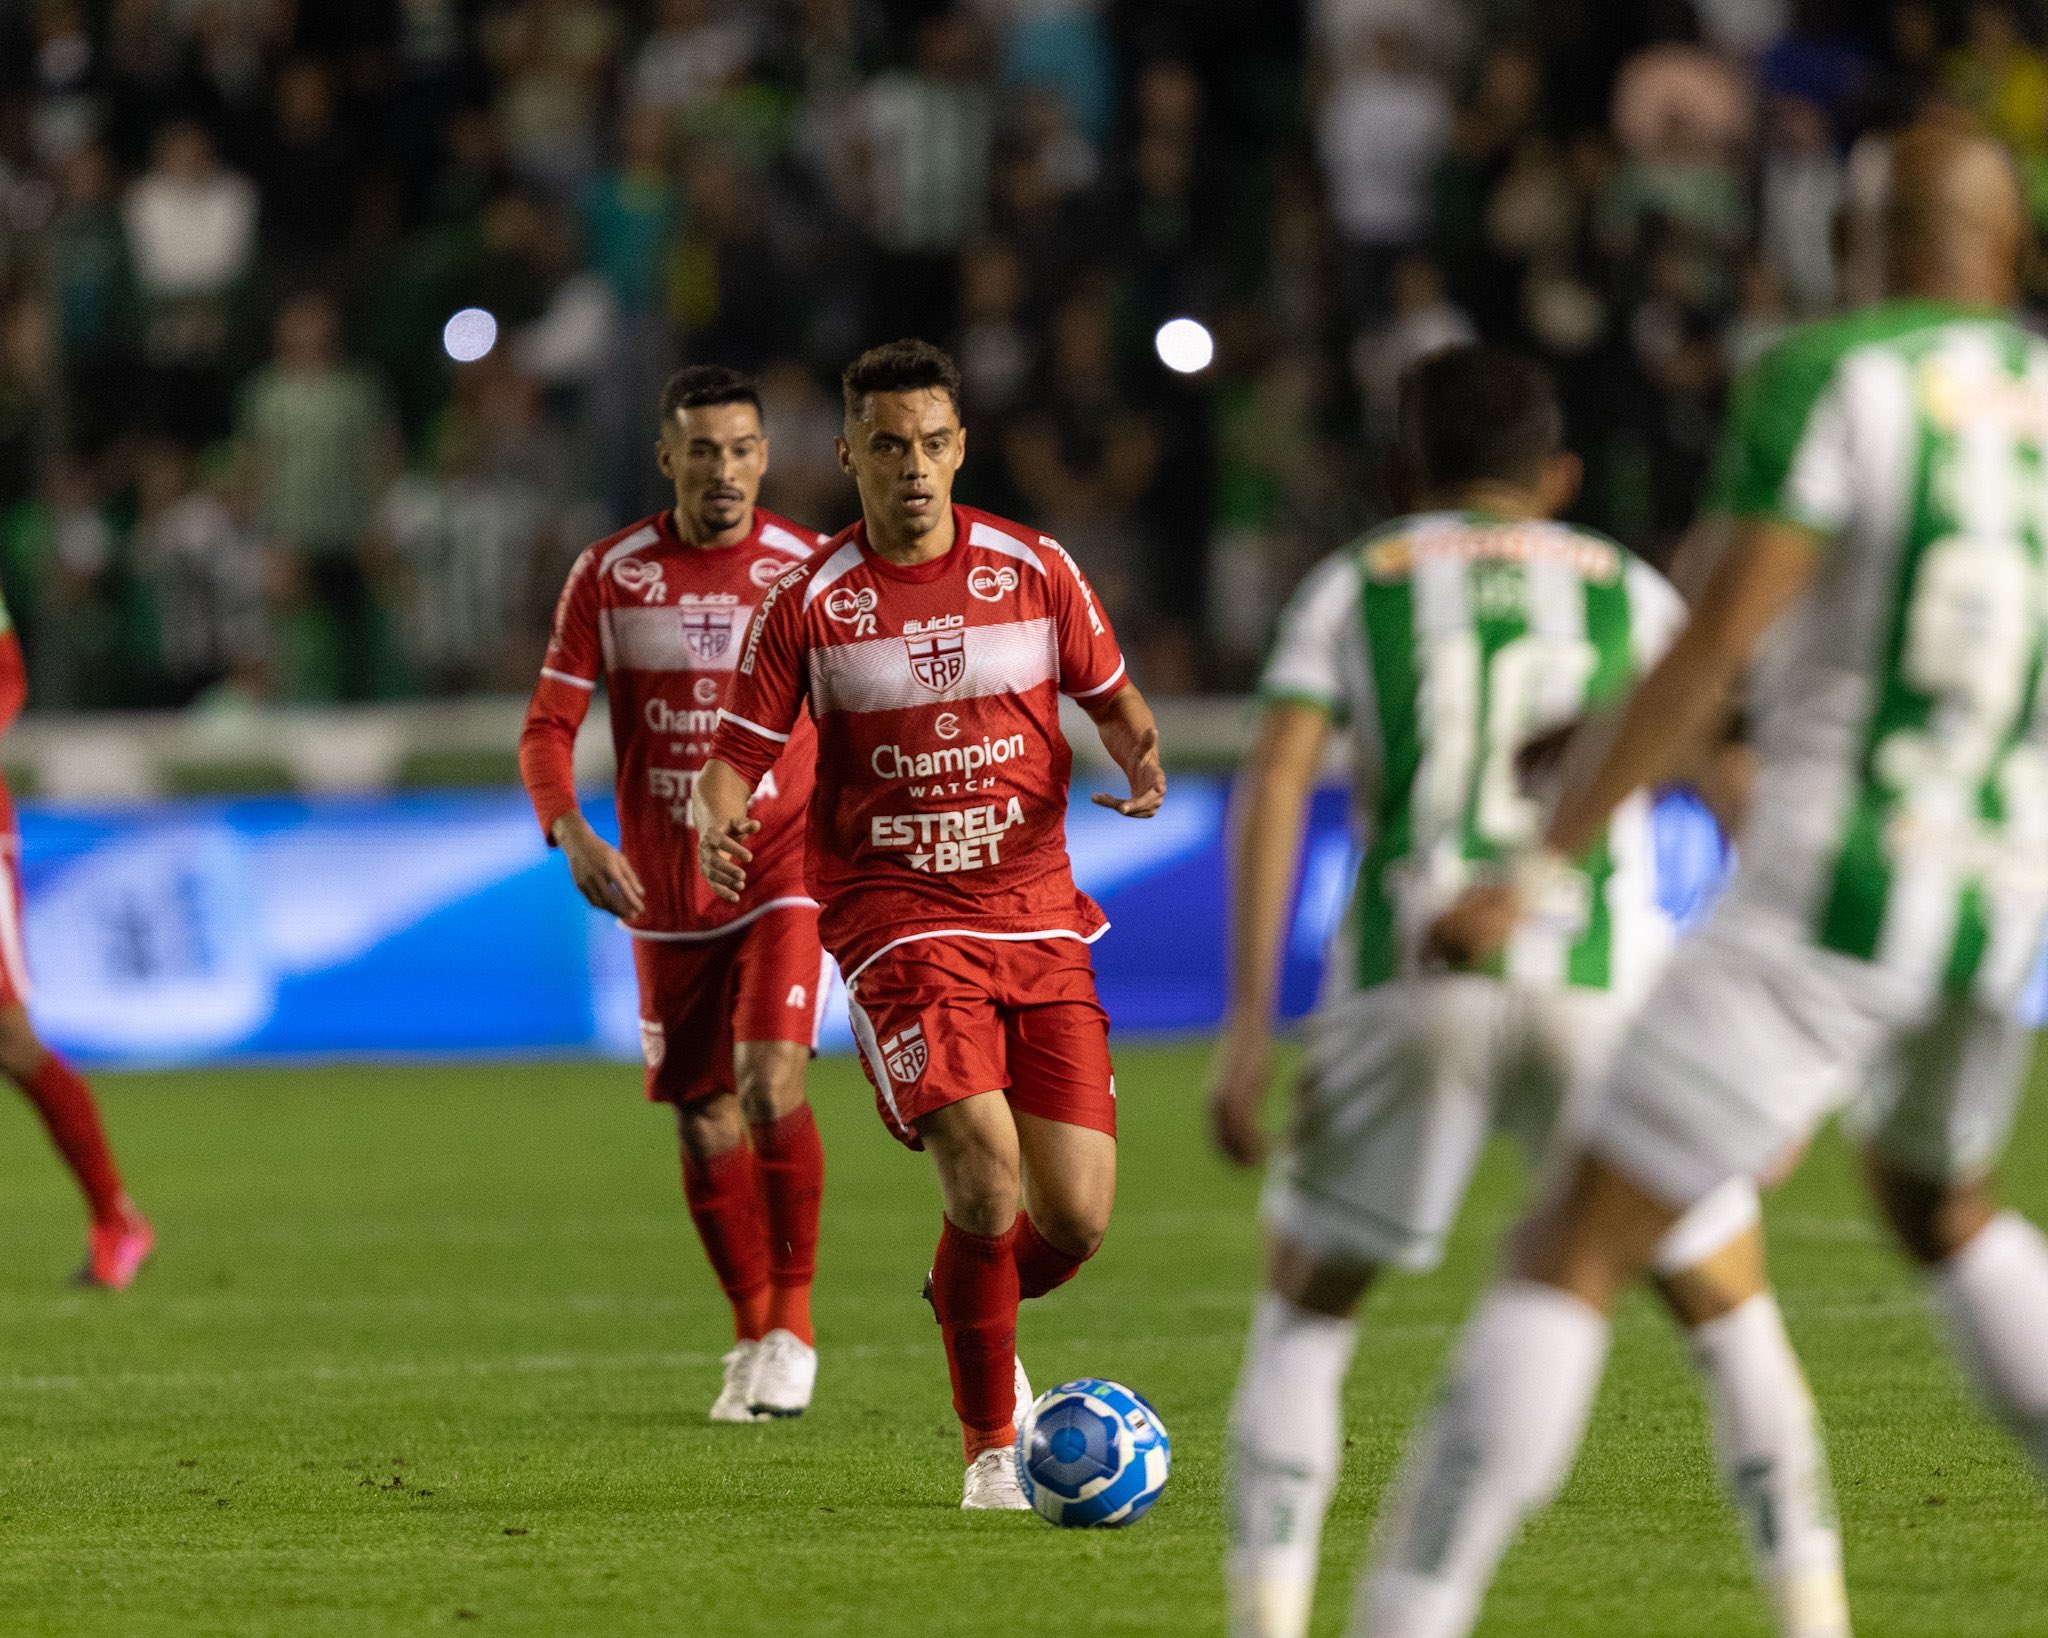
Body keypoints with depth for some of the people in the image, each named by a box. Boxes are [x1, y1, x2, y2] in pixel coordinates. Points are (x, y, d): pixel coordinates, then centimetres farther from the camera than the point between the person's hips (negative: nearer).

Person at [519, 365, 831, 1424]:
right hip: (664, 896, 2)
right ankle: (752, 1337, 25)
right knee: (707, 1131, 7)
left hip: (782, 877, -2)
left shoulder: (809, 571, -4)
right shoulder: (610, 577, -2)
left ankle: (793, 1327, -7)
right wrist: (571, 835, -20)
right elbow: (547, 729, -2)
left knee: (771, 1087, -21)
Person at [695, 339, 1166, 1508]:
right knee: (987, 1179, -20)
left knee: (1076, 1219, -2)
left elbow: (1114, 699, 15)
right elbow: (739, 754, 2)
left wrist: (1143, 758, -8)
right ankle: (991, 1449, -4)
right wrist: (720, 825, -21)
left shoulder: (1035, 571, 3)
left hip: (1038, 921, 3)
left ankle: (973, 1305, 34)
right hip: (899, 925, -3)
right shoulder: (808, 603, -1)